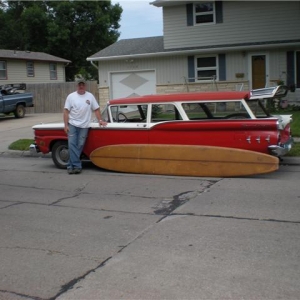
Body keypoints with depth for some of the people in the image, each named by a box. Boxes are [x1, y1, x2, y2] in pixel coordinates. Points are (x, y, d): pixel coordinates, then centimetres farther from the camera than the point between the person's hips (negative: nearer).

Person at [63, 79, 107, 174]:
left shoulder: (90, 96, 6)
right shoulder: (71, 96, 1)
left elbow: (96, 109, 10)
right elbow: (66, 111, -1)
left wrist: (100, 120, 1)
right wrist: (66, 125, -8)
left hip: (84, 126, 1)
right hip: (72, 124, -1)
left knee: (79, 146, 0)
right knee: (72, 144, -10)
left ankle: (71, 165, 9)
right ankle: (77, 166, -8)